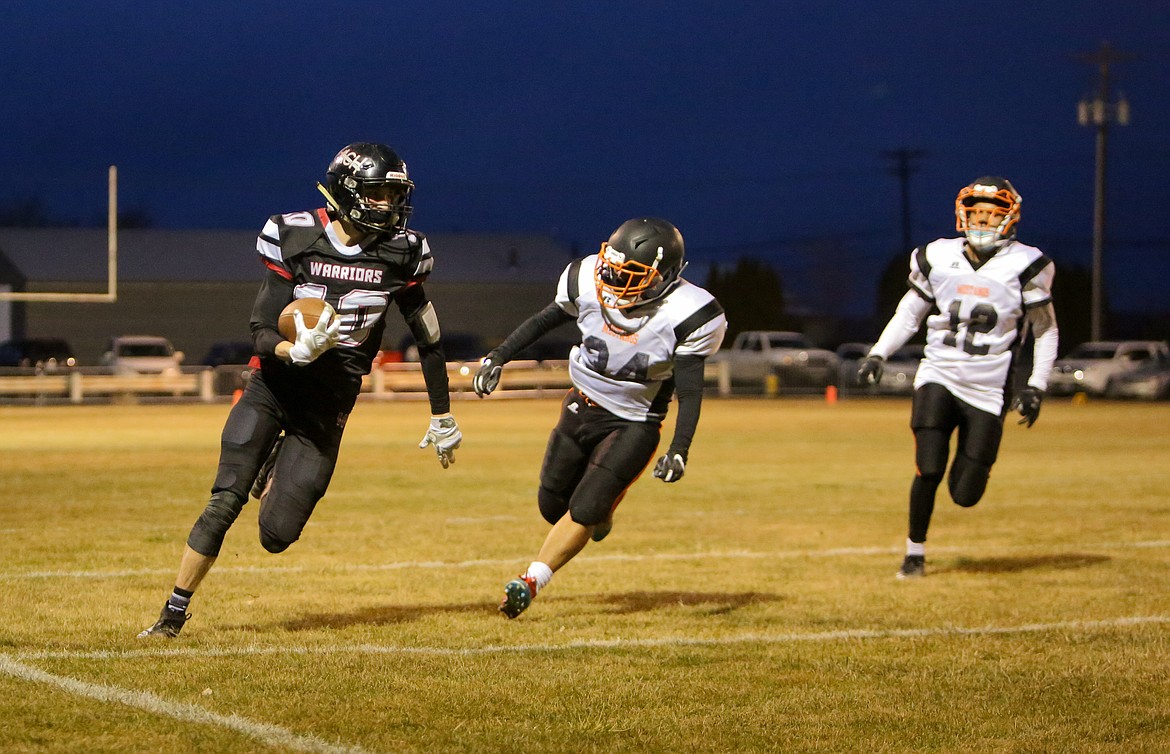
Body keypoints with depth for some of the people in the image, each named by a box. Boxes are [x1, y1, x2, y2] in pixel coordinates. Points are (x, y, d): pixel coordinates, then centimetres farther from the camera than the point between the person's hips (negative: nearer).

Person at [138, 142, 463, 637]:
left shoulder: (400, 254, -3)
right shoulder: (296, 239, -9)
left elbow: (428, 339, 8)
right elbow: (261, 333, -9)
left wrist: (442, 416, 12)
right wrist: (295, 350, -32)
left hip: (328, 408, 1)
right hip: (273, 388, -1)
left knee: (277, 535, -4)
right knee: (225, 501, -15)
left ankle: (279, 469, 31)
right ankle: (174, 613, 0)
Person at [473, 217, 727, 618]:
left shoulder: (686, 315, -25)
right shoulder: (588, 281, -17)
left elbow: (690, 390, -17)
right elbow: (545, 320, 4)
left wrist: (679, 450, -25)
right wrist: (497, 358, 5)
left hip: (633, 423, -4)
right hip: (582, 406, 4)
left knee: (585, 510, -15)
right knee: (552, 505, 13)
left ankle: (530, 582, -3)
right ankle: (602, 512, 45)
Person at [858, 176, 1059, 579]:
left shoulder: (1024, 266, -4)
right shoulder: (938, 258, 3)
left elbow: (1045, 331, 6)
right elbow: (909, 314, 14)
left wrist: (1036, 385, -3)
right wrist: (878, 354, 1)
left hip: (987, 390, -1)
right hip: (938, 378, 1)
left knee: (965, 494, -3)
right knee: (929, 469, -17)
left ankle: (972, 457, 34)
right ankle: (915, 551, 3)